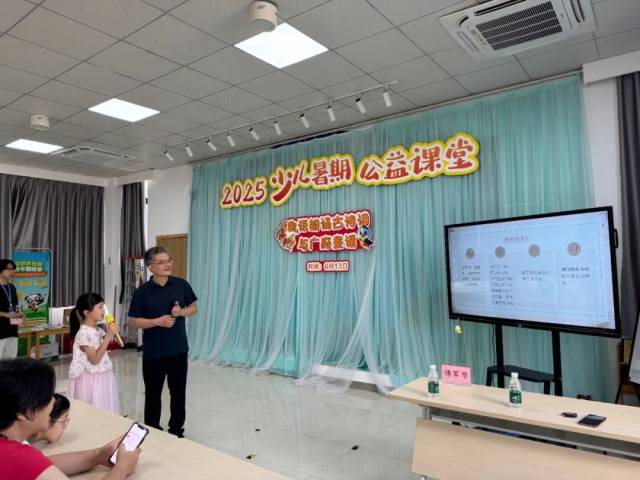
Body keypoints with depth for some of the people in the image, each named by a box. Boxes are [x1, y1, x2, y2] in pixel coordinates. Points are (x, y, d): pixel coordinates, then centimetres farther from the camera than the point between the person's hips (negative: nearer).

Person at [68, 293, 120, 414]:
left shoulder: (98, 330, 5)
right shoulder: (84, 333, -19)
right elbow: (95, 359, -23)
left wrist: (112, 335, 3)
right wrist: (108, 336, -24)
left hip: (103, 377, 8)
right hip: (91, 380, -8)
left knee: (105, 411, 14)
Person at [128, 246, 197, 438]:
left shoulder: (181, 285, -4)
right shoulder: (142, 292, -9)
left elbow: (194, 307, 7)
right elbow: (134, 321, -5)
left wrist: (181, 312, -14)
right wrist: (158, 321, -20)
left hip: (179, 349, 2)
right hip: (153, 352, -2)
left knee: (178, 391, 13)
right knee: (153, 393, 12)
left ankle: (177, 429, 31)